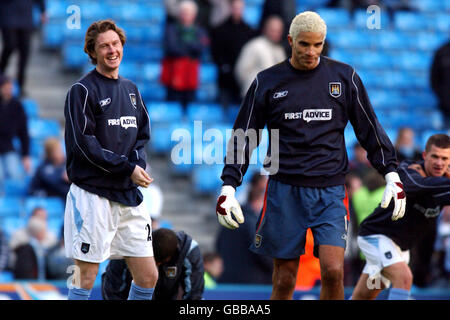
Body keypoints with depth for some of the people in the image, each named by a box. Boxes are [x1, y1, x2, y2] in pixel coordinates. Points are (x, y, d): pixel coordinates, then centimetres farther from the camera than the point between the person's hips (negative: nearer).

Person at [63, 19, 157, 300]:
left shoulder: (131, 90, 16)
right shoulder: (82, 90, -6)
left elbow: (143, 135, 18)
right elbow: (84, 143, -13)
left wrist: (137, 160, -5)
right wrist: (128, 168, -14)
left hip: (129, 194, 7)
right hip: (93, 195, -7)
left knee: (148, 277, 5)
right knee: (86, 279, -5)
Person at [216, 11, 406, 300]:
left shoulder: (344, 77, 6)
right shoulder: (267, 82, 4)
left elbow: (370, 128, 12)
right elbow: (243, 138, 8)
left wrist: (391, 174, 4)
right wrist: (229, 187, 0)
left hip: (330, 190, 0)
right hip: (285, 190, 0)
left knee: (333, 271, -14)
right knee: (284, 281, 2)